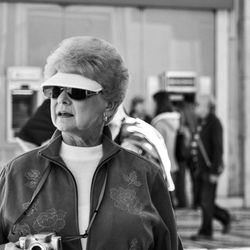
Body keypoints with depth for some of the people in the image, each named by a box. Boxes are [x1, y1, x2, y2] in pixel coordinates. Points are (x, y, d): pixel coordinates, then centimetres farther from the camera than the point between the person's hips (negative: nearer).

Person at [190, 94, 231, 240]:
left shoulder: (214, 123, -13)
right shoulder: (200, 121, 11)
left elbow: (218, 148, -17)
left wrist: (215, 172, -20)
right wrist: (197, 168, 16)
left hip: (211, 169, -8)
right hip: (201, 168, 8)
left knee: (207, 202, -4)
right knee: (203, 202, 10)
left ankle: (206, 232, 4)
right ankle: (225, 217, 27)